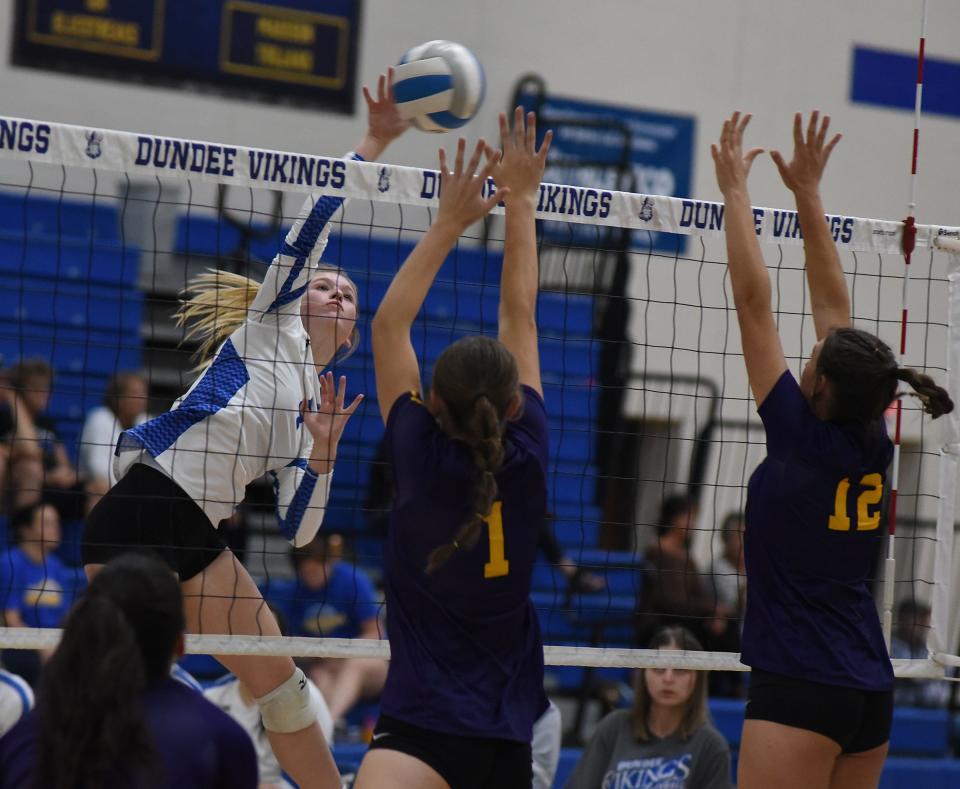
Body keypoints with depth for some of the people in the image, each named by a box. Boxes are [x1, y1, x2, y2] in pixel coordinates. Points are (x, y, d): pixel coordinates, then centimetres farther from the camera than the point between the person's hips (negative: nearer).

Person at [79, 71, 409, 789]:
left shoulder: (317, 407, 23)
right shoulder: (271, 321, 10)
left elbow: (297, 528, 14)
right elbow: (311, 225, -1)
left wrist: (323, 452, 0)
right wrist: (373, 142, -1)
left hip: (198, 537, 7)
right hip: (140, 512, -7)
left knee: (279, 679, 6)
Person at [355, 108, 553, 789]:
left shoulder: (424, 458, -9)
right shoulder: (528, 457, -1)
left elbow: (390, 322, 0)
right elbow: (520, 316, 10)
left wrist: (450, 223, 6)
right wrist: (520, 202, 17)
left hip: (424, 726, -6)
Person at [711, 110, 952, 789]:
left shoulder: (803, 437, -11)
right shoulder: (873, 447, 6)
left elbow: (754, 301, -7)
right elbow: (833, 305, 13)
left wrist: (735, 189, 0)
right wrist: (807, 192, 19)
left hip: (798, 689, -8)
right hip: (871, 689, 8)